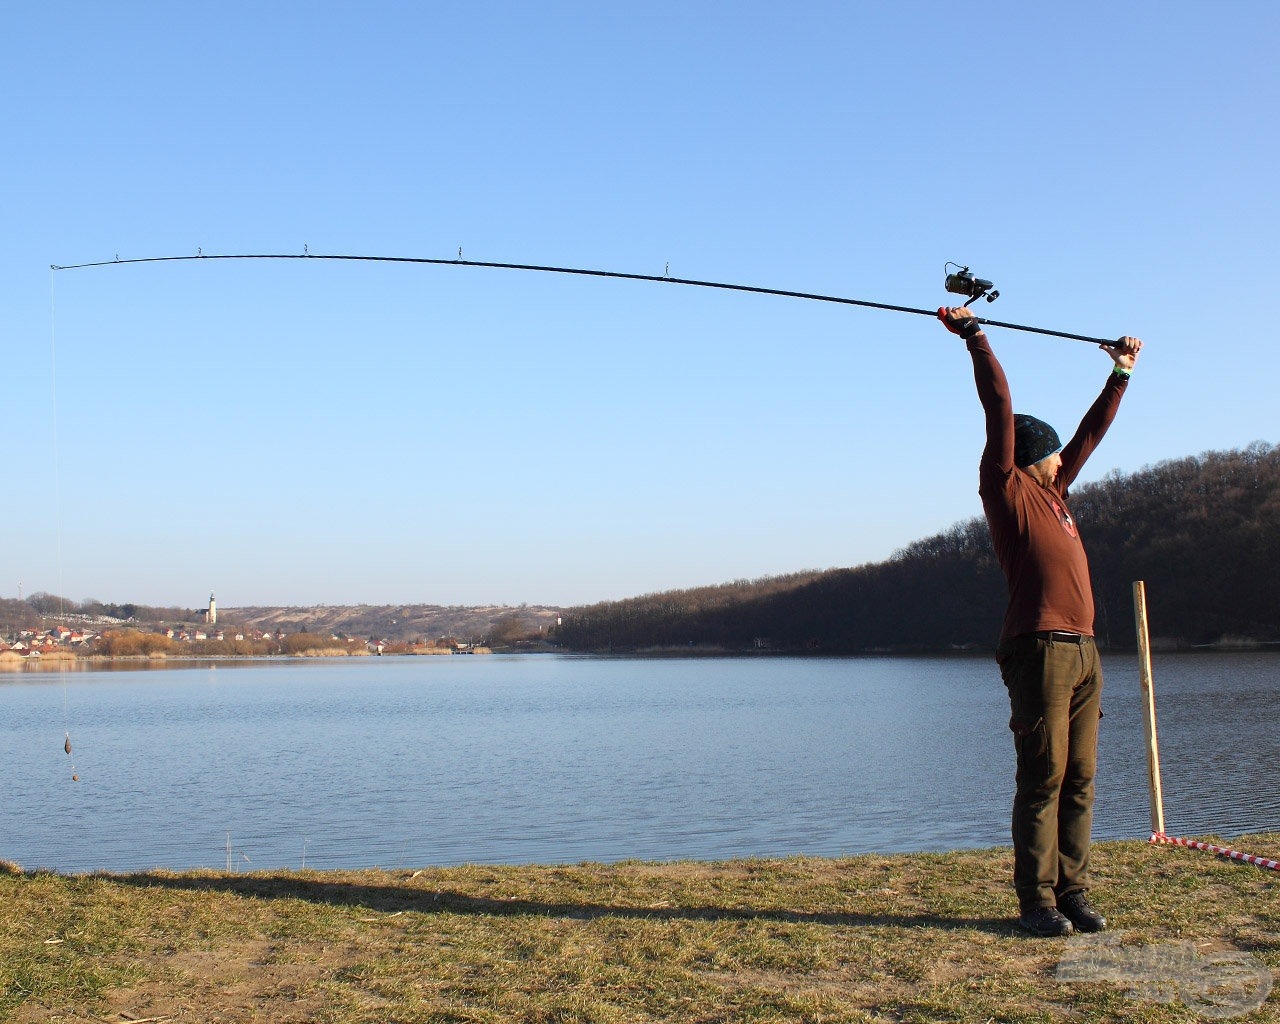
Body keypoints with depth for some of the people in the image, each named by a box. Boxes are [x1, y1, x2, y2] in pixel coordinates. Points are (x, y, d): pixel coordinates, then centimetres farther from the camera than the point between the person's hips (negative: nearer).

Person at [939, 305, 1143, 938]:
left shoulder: (1051, 492, 22)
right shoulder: (1007, 490, 1)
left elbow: (1091, 433, 32)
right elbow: (999, 408, -4)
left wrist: (1121, 373, 37)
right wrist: (973, 337, -4)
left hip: (1083, 652, 8)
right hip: (1040, 649, -8)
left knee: (1079, 778, 6)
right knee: (1043, 779, -6)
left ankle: (1072, 892, 11)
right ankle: (1036, 901, -2)